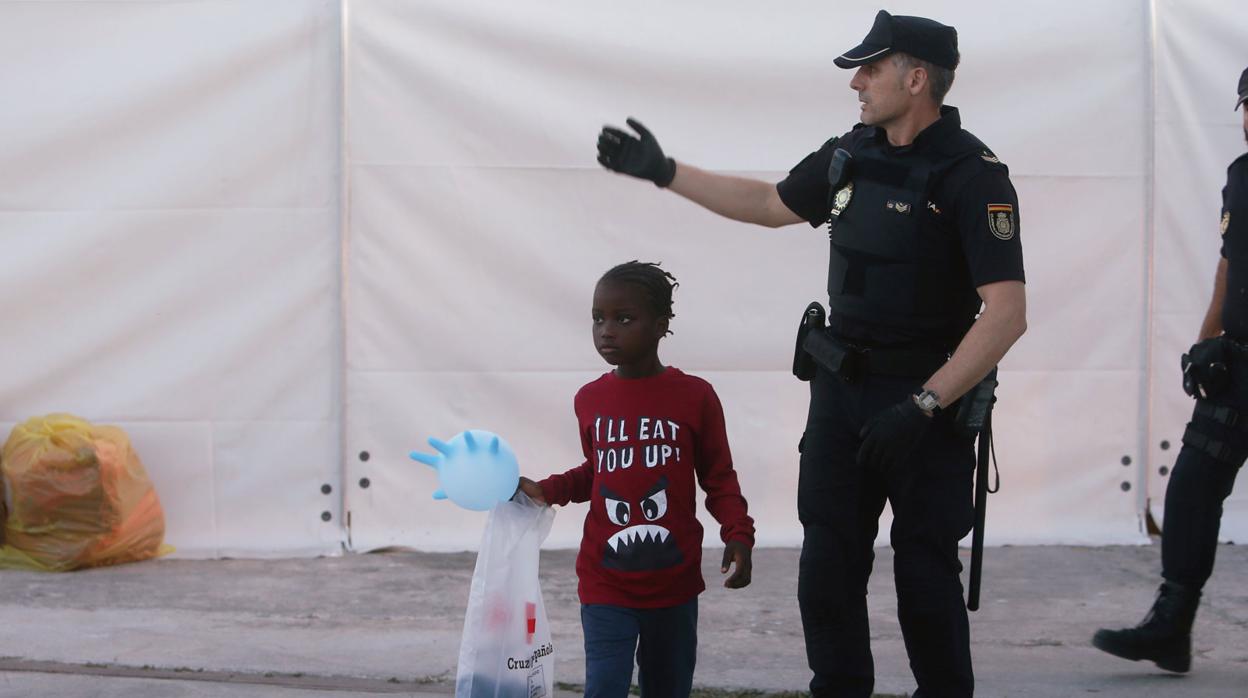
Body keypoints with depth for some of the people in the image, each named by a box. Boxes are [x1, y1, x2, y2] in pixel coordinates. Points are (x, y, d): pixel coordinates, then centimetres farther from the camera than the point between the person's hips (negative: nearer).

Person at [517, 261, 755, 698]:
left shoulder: (694, 397, -8)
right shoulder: (590, 401, 1)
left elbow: (719, 479, -1)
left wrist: (739, 535, -14)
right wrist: (547, 491, 1)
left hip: (674, 584, 0)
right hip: (606, 586, 1)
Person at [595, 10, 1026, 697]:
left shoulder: (974, 176, -16)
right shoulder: (850, 154, 5)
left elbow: (1007, 313, -22)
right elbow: (769, 204, 24)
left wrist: (922, 407, -25)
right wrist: (663, 171, 20)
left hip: (928, 398, -6)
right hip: (840, 386, 6)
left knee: (925, 574, 1)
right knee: (827, 565, 5)